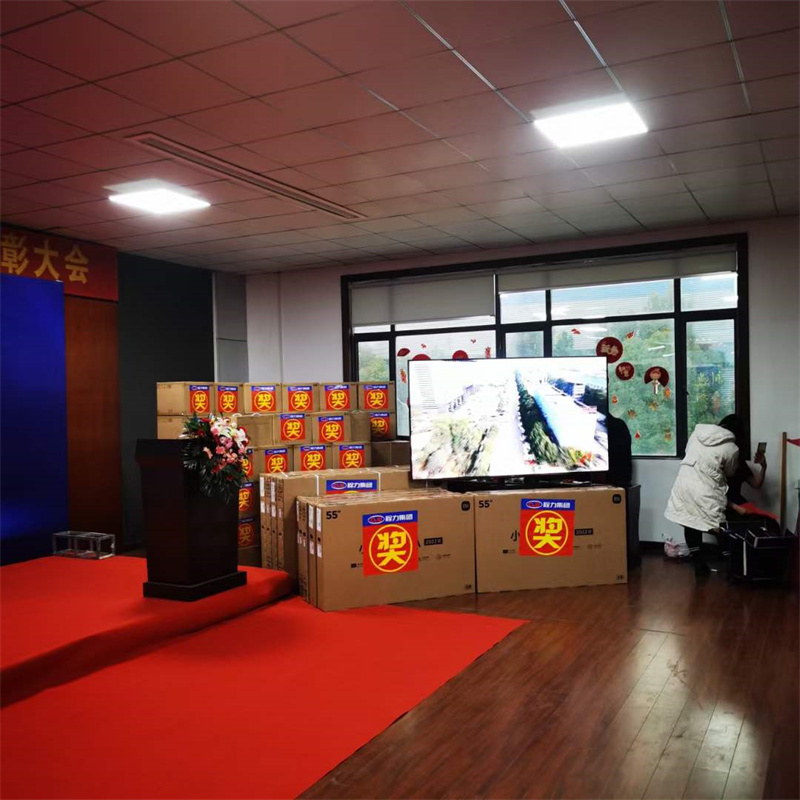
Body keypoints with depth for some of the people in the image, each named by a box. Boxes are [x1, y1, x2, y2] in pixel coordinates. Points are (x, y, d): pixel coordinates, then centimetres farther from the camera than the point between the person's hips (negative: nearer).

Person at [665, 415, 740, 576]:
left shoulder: (698, 432, 6)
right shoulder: (731, 449, -6)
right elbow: (730, 474, 9)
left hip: (684, 485, 5)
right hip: (706, 492, -5)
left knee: (691, 523, 13)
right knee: (717, 527, 9)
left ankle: (698, 563, 22)